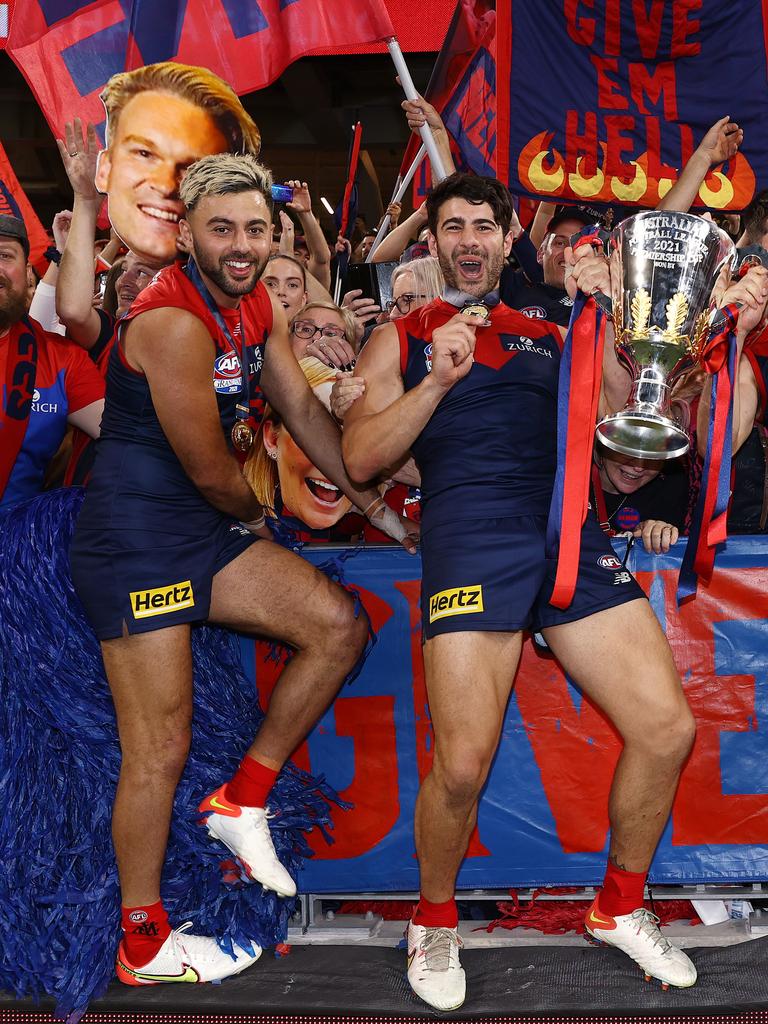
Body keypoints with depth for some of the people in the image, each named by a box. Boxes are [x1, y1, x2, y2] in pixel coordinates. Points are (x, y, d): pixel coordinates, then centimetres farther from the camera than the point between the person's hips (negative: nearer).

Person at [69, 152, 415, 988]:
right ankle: (143, 943, 15)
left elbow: (304, 411, 14)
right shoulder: (174, 323, -22)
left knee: (338, 628, 3)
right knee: (160, 748, -3)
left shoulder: (259, 305, 7)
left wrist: (376, 506, 14)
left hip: (208, 528, 9)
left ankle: (243, 800, 15)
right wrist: (255, 518, 5)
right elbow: (212, 470, -16)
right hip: (135, 539, -9)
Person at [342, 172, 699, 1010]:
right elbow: (360, 459, 4)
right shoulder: (402, 339, 14)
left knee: (668, 729, -3)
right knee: (462, 765, -15)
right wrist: (438, 381, -7)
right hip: (469, 538, -4)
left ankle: (620, 908, 21)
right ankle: (435, 921, 15)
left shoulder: (549, 336, 23)